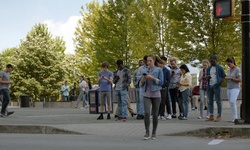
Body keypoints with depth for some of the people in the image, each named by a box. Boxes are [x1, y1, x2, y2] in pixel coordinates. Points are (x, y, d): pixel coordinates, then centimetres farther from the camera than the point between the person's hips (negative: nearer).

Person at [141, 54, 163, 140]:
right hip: (147, 95, 2)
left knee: (155, 114, 3)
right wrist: (143, 78, -8)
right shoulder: (145, 71, 11)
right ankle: (147, 133, -7)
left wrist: (152, 77, -17)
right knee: (147, 113, -14)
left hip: (156, 94, -2)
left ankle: (154, 133, 14)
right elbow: (142, 83, 13)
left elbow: (161, 82, -6)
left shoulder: (159, 70, 0)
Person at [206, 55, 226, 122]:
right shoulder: (209, 68, 14)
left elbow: (224, 76, 1)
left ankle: (219, 116, -1)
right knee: (210, 101, 5)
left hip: (216, 86, -6)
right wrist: (208, 78, -6)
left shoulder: (220, 68, -1)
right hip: (210, 86, 6)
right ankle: (211, 116, 10)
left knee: (218, 101, -4)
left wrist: (220, 83, -12)